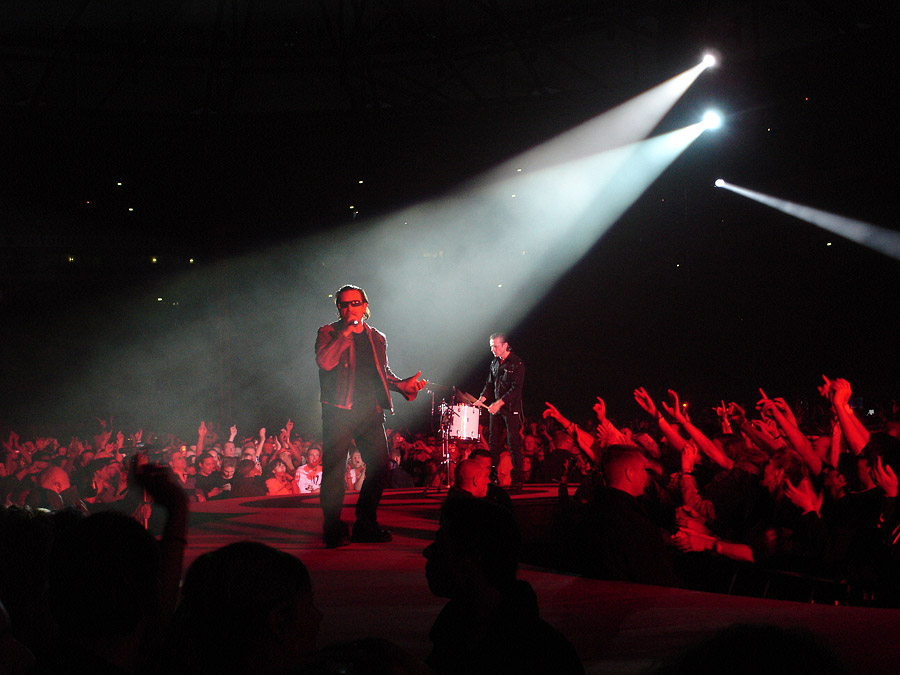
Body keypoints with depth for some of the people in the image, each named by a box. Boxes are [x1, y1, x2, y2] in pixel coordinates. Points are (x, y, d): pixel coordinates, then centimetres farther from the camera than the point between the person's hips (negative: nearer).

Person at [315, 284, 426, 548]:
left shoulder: (377, 338, 17)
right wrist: (346, 332, -13)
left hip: (370, 411, 4)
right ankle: (333, 530, 1)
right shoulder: (328, 333, 4)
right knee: (334, 469, -6)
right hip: (338, 410, -4)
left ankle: (366, 526, 12)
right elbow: (324, 362, -14)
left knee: (379, 466, 0)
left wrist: (402, 384, 7)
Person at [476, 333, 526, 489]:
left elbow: (516, 388, -15)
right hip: (496, 408, 7)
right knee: (494, 443, 6)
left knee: (513, 444, -6)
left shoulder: (517, 364, -8)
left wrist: (499, 403, -24)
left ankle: (517, 481, -4)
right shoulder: (494, 363, 13)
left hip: (511, 409, -7)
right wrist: (481, 399, -1)